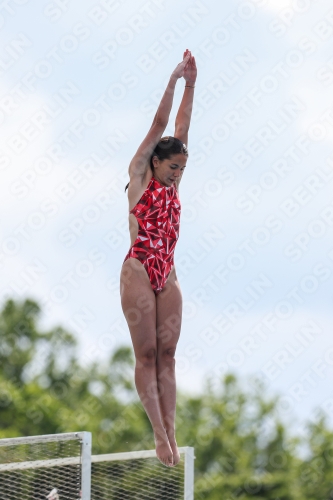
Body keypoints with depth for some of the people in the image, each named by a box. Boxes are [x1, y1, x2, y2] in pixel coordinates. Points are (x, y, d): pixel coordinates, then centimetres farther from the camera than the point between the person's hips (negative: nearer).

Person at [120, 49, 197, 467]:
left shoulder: (171, 184, 15)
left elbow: (180, 129, 12)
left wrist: (190, 86, 9)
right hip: (138, 271, -6)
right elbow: (158, 126, -2)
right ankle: (159, 433, -9)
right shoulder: (139, 175, 1)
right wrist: (174, 81, -3)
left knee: (166, 355, 1)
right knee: (146, 354, -5)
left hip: (167, 276, 6)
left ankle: (171, 432, -3)